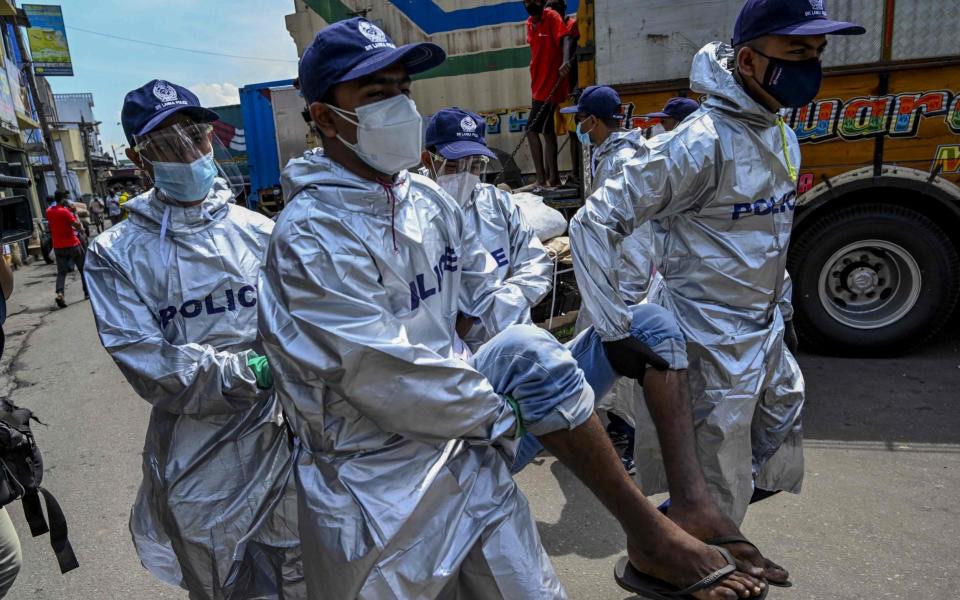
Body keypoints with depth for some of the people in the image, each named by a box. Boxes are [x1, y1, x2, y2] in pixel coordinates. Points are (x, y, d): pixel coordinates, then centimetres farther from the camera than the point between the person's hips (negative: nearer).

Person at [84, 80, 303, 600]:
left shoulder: (258, 232, -1)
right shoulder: (116, 253, -4)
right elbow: (148, 367, -12)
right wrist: (249, 370, -22)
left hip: (283, 444, 1)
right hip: (197, 465, -1)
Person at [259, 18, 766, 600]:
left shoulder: (428, 199, 2)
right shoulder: (310, 237, -20)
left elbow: (489, 299, 9)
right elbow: (389, 378, -23)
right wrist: (509, 414, -12)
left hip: (466, 448, 5)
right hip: (379, 486, -5)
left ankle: (647, 528, 6)